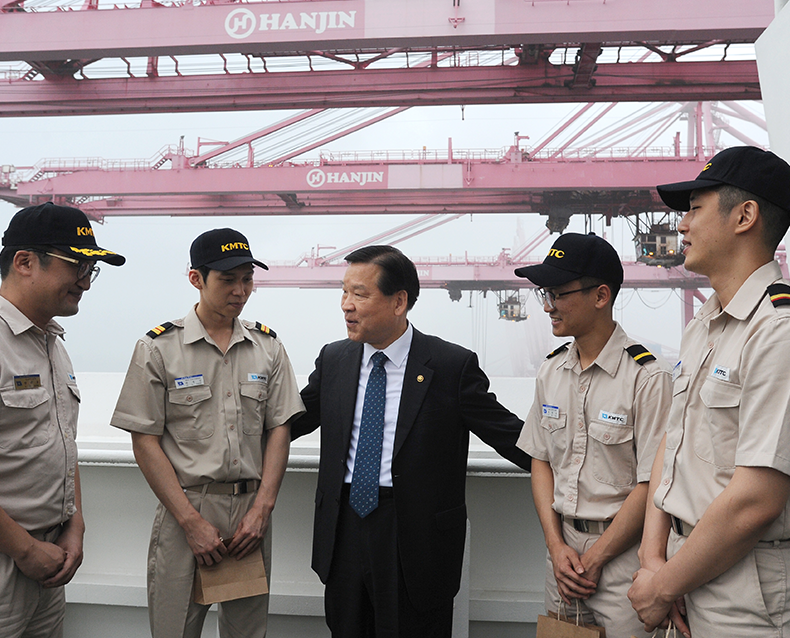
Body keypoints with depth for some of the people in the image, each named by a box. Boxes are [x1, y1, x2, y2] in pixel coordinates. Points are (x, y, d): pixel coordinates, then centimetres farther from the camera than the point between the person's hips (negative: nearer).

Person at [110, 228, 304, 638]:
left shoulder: (268, 347, 6)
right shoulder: (158, 348, -4)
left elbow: (279, 429, 5)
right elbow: (145, 441, -6)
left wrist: (262, 508, -5)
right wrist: (192, 521, -11)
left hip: (252, 511, 3)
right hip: (184, 508, -3)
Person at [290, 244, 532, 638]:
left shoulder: (452, 365, -9)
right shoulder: (333, 360, 5)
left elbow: (510, 435, -5)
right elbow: (290, 422, 17)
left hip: (416, 541, -4)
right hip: (344, 532, 4)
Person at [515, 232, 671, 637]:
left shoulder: (648, 377, -15)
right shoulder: (551, 371, 5)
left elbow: (650, 484, -15)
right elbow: (541, 461, 9)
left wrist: (593, 560, -11)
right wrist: (556, 546, -1)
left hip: (621, 551, -5)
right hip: (562, 544, 5)